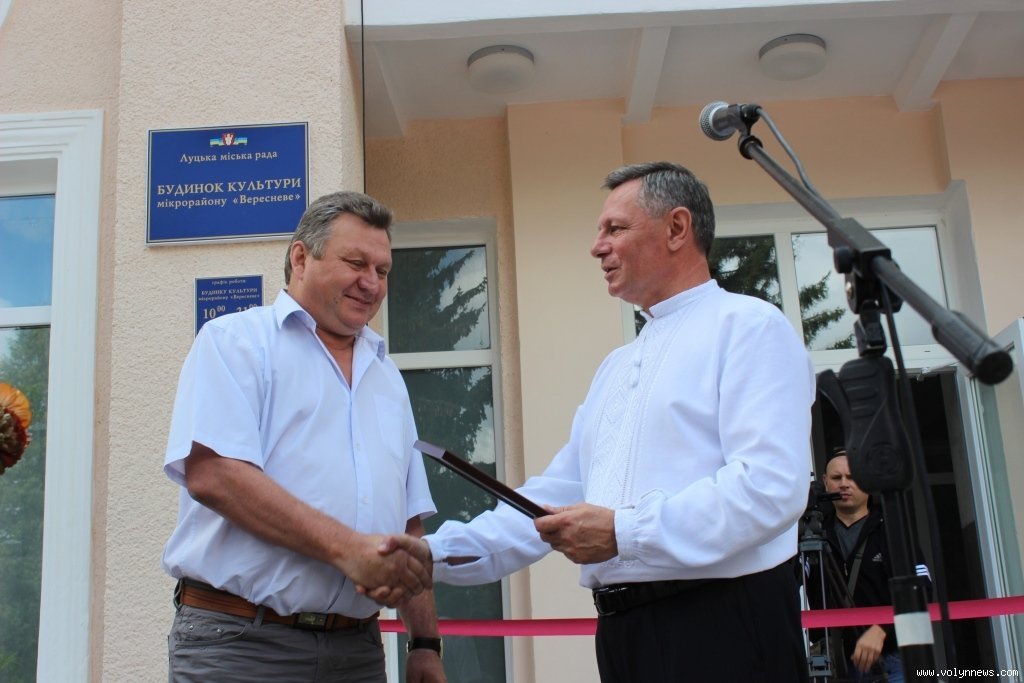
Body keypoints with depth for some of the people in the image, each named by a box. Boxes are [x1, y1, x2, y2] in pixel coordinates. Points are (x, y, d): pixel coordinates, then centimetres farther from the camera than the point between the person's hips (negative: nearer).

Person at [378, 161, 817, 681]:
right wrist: (434, 554, 7)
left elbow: (770, 485, -19)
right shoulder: (617, 366, 20)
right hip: (623, 632, 7)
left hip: (723, 630, -7)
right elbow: (556, 499, 17)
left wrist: (624, 531, -19)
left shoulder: (747, 327, -5)